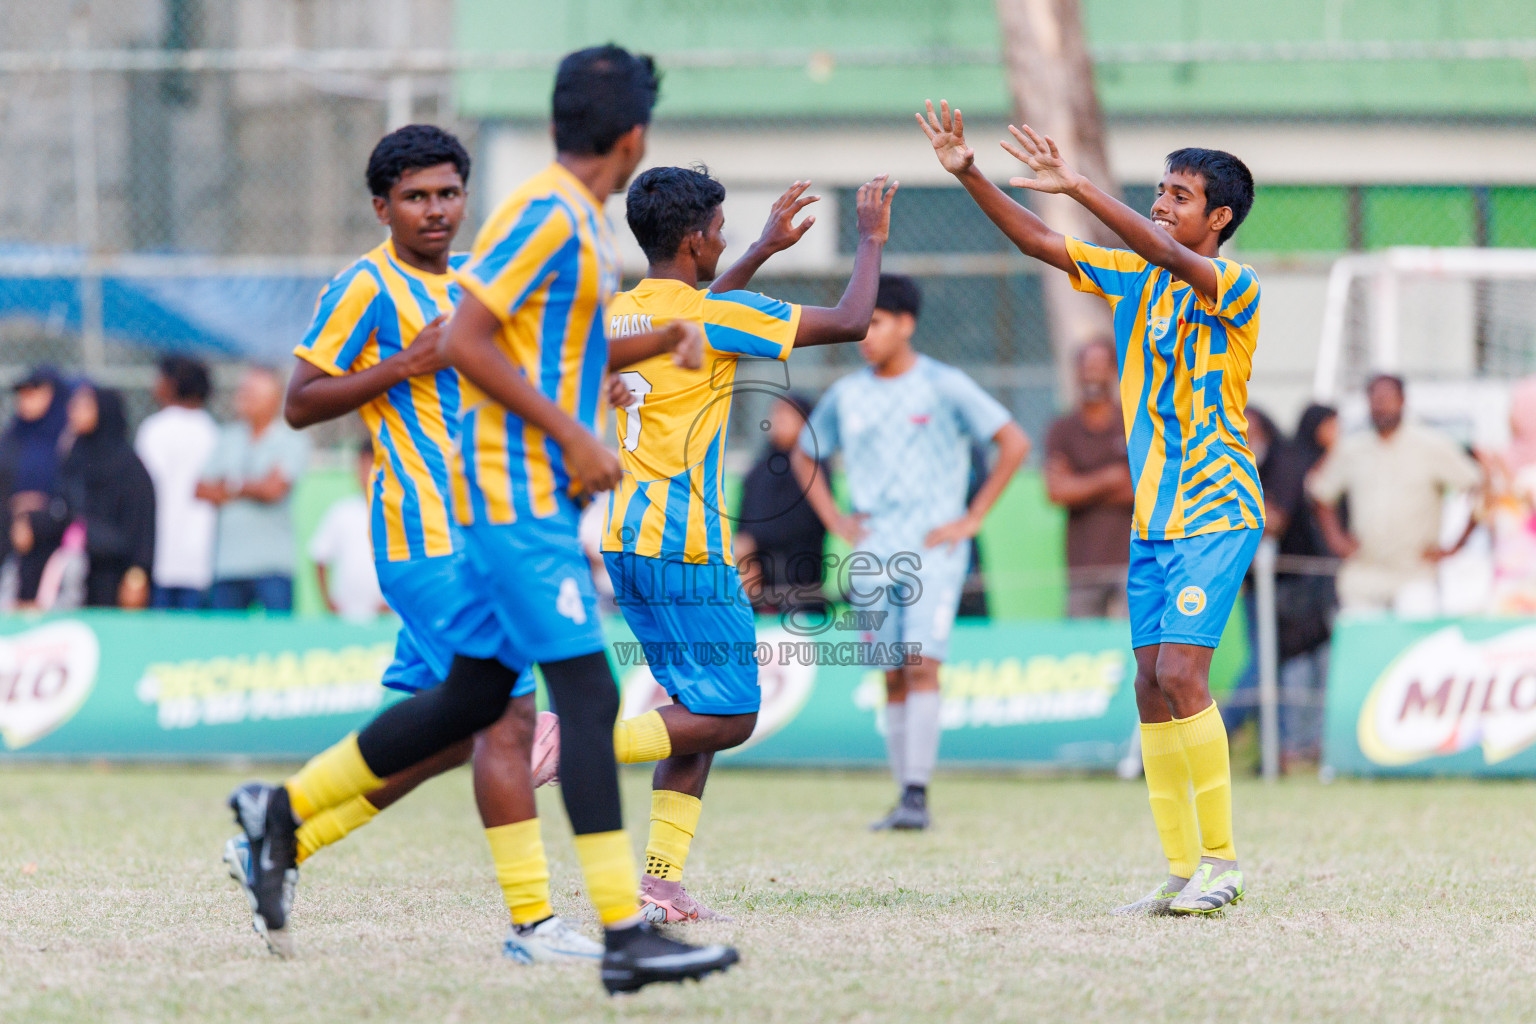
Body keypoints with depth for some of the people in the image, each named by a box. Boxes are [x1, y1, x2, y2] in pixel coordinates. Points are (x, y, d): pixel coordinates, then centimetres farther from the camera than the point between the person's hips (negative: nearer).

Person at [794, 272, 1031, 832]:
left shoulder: (944, 386, -3)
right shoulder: (846, 395, 9)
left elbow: (1014, 443, -3)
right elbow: (805, 456, 25)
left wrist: (972, 518, -6)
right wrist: (835, 520, 12)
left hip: (934, 549, -4)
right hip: (873, 554, 4)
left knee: (922, 664, -17)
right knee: (893, 677, 5)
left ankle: (917, 795, -21)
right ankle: (903, 797, 11)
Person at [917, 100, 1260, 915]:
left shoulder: (1236, 289, -11)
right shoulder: (1133, 279, 10)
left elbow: (1168, 255, -29)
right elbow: (1039, 243, 9)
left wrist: (1075, 186, -34)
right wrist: (968, 175, -3)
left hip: (1216, 512, -7)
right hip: (1154, 516, 7)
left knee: (1181, 671, -18)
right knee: (1152, 686, 2)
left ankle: (1222, 860, -11)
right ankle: (1182, 870, 6)